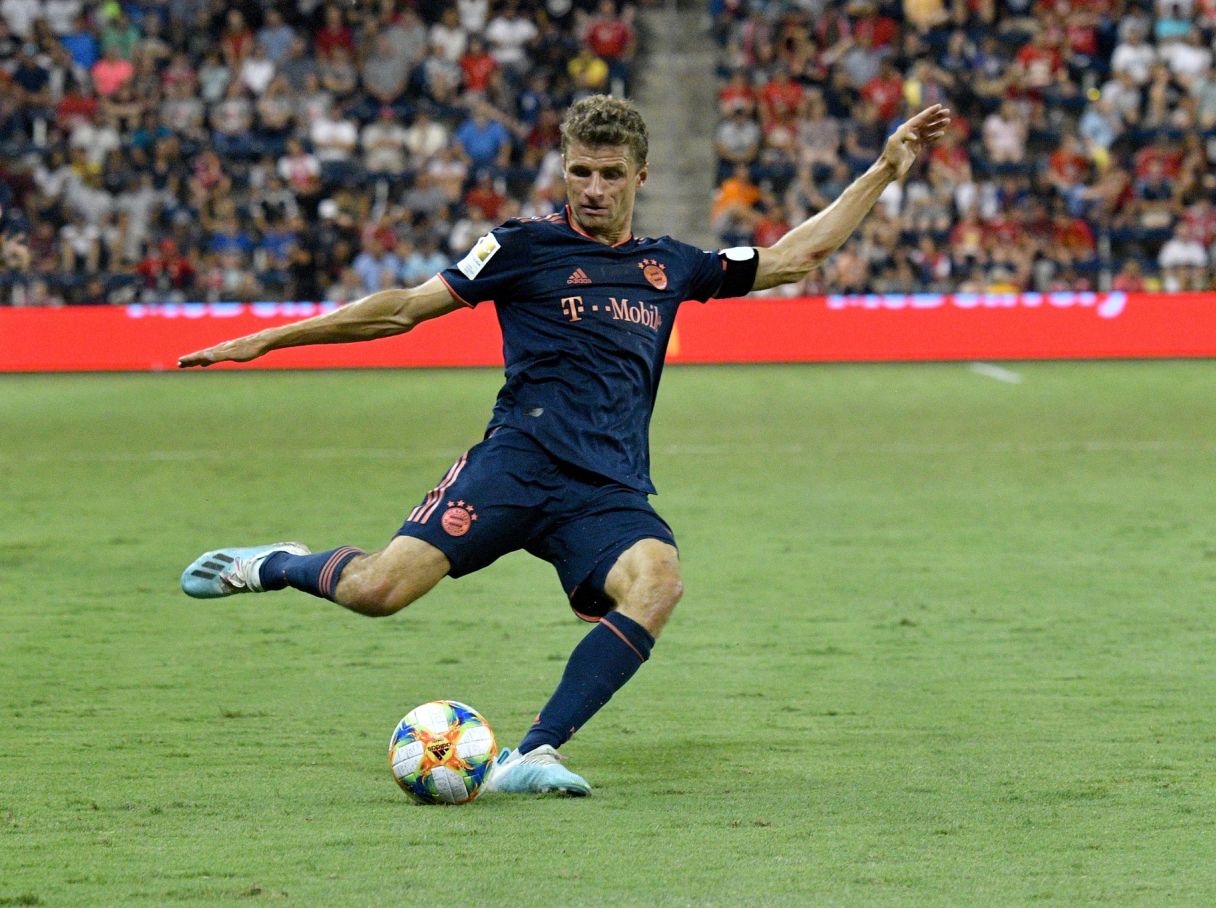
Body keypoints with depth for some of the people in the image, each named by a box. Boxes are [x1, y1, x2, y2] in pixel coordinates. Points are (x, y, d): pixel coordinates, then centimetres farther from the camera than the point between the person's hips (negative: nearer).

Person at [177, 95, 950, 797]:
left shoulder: (670, 267, 18)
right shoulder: (527, 247, 6)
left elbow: (793, 257, 28)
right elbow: (404, 309, 7)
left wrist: (884, 173, 25)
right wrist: (264, 340, 4)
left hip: (612, 493, 3)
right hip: (521, 462, -3)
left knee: (657, 583, -32)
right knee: (377, 591, -23)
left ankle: (532, 755, -32)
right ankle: (274, 566, 12)